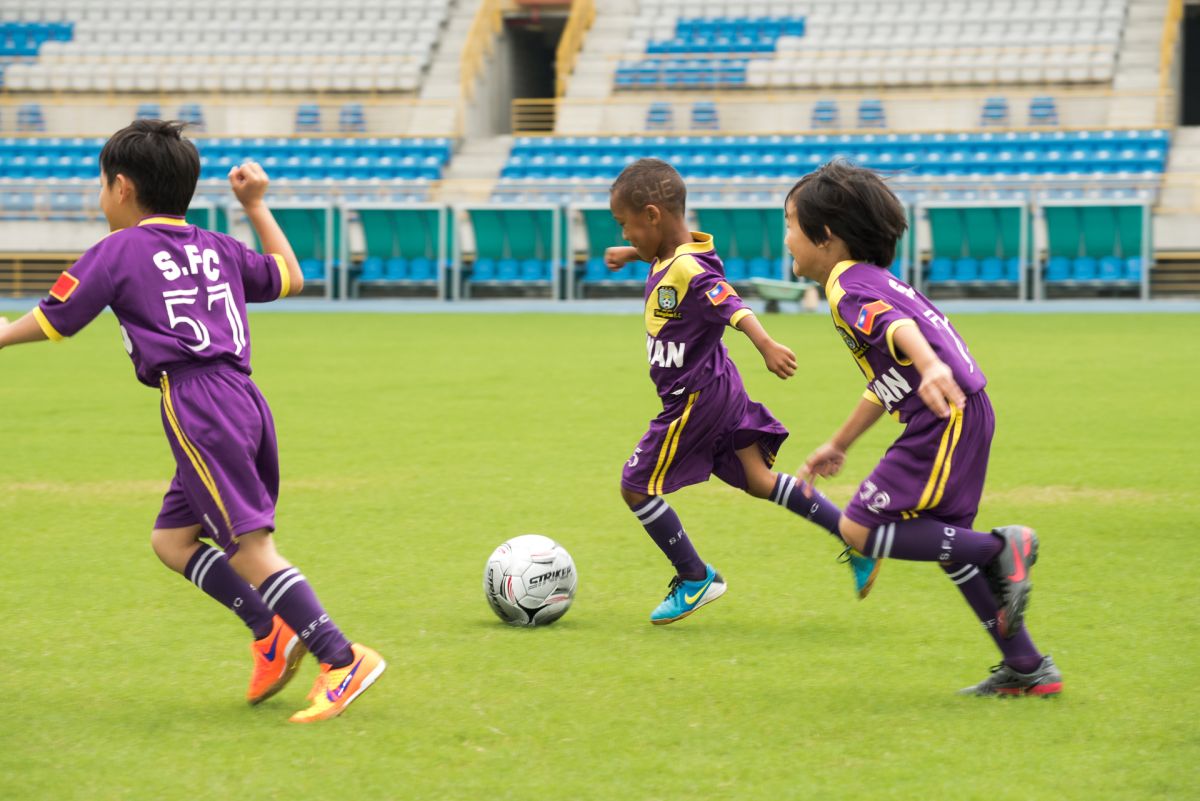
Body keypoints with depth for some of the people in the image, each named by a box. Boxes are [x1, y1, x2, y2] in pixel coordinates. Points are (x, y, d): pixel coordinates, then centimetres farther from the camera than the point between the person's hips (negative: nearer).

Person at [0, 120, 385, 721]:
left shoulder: (119, 250, 4)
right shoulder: (216, 248, 21)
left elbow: (54, 321, 8)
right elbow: (289, 277, 37)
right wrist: (257, 206, 44)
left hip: (195, 402, -8)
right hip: (244, 396, 8)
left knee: (251, 547, -12)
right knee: (172, 538, 16)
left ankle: (343, 660, -21)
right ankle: (272, 631, 4)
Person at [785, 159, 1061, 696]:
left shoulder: (848, 287, -8)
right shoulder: (871, 280, 23)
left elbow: (900, 327, -30)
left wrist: (933, 369, -50)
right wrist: (837, 445, 41)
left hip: (947, 415, -10)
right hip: (962, 416, 10)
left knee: (860, 529, -9)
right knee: (945, 541, 17)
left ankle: (1002, 548, -7)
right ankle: (1028, 669, 19)